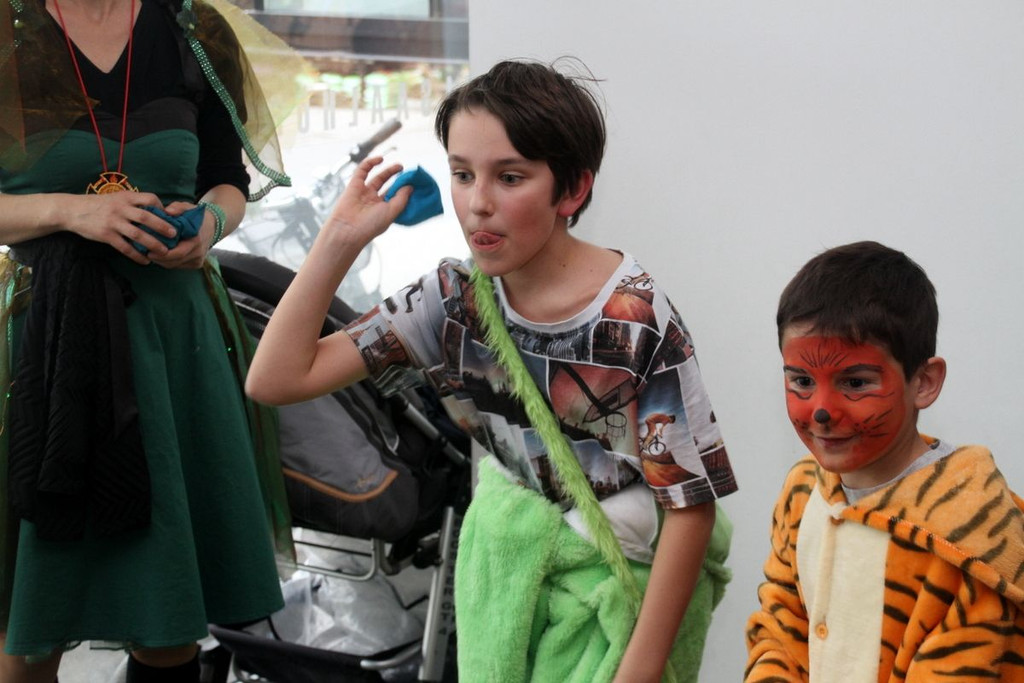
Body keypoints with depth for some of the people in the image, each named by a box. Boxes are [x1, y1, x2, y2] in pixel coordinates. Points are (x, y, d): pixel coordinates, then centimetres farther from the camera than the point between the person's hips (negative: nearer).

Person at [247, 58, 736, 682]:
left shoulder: (636, 320, -21)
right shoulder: (454, 300, -8)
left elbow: (692, 503, -18)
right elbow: (275, 379, -9)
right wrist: (340, 238, -14)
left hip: (622, 578, -4)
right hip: (506, 556, 4)